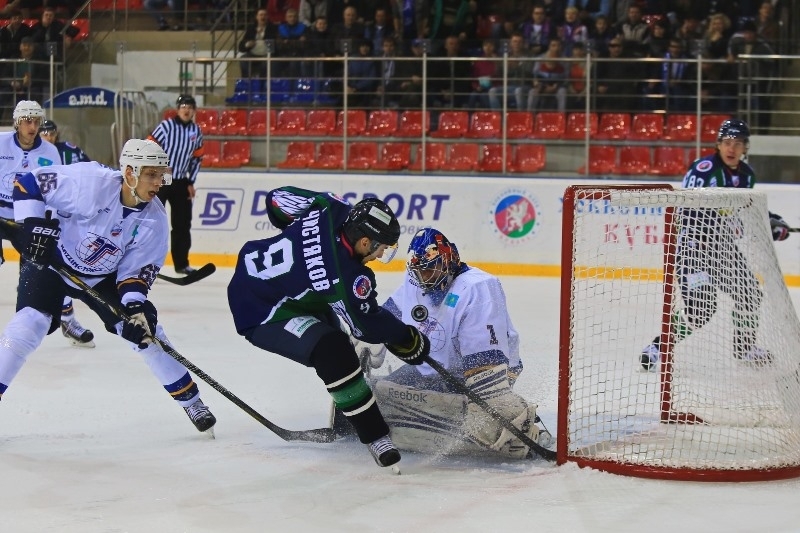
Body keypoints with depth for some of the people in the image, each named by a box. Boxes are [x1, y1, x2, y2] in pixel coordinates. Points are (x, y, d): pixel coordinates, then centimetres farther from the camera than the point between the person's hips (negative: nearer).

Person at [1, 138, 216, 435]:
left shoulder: (154, 220, -15)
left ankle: (191, 401, 15)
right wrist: (36, 225, -30)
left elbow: (136, 270, -10)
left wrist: (136, 304, -27)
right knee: (31, 323, -26)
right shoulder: (89, 180, -30)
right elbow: (28, 184, -21)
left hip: (103, 277, 4)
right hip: (50, 262, -4)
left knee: (146, 331, -2)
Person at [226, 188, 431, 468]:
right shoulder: (346, 276, -32)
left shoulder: (331, 211, -15)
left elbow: (277, 199, 2)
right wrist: (410, 341, -2)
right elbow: (368, 324, -17)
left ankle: (345, 408, 54)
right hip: (260, 314, -10)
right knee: (333, 352, -26)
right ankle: (374, 436, -16)